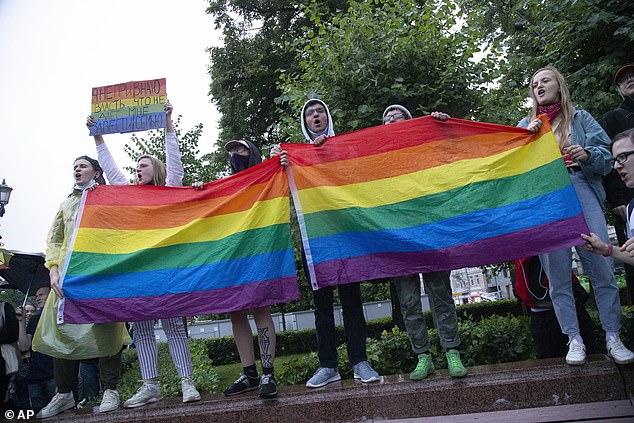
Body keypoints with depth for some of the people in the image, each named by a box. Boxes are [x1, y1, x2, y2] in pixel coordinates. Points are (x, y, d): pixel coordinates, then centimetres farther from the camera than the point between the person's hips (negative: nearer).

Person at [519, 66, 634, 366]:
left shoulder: (580, 118, 18)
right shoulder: (526, 124, 21)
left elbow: (606, 155, 10)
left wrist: (587, 155, -12)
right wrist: (527, 137, -5)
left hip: (581, 191, 0)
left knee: (601, 265, -6)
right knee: (557, 273, -1)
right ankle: (574, 339, 7)